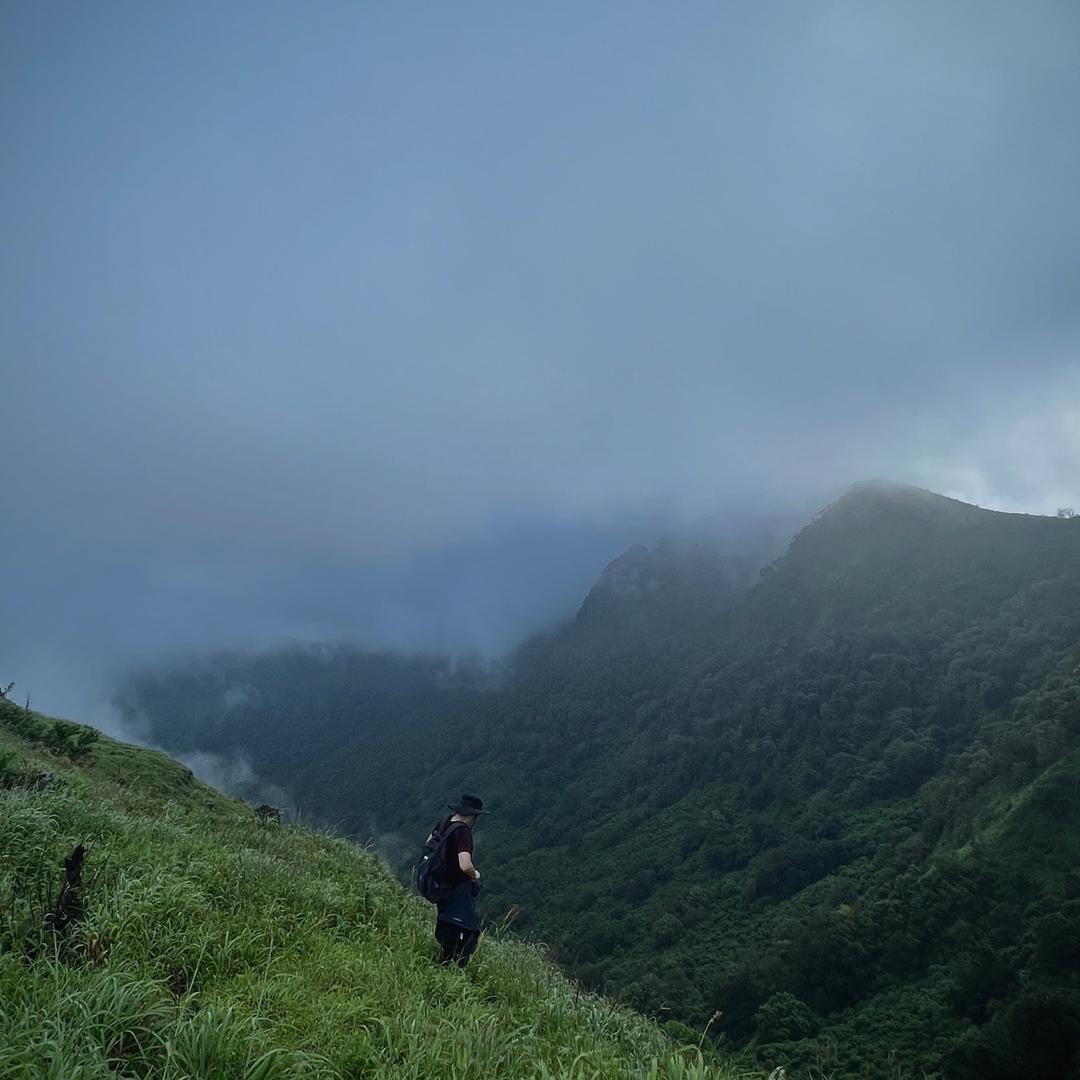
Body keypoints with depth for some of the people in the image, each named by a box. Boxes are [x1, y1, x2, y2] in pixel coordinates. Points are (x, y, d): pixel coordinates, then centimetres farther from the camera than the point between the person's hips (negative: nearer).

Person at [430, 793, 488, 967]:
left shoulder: (443, 824, 1)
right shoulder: (462, 831, -25)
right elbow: (465, 866, -33)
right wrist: (475, 874, -13)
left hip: (442, 885, 9)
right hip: (459, 890, -9)